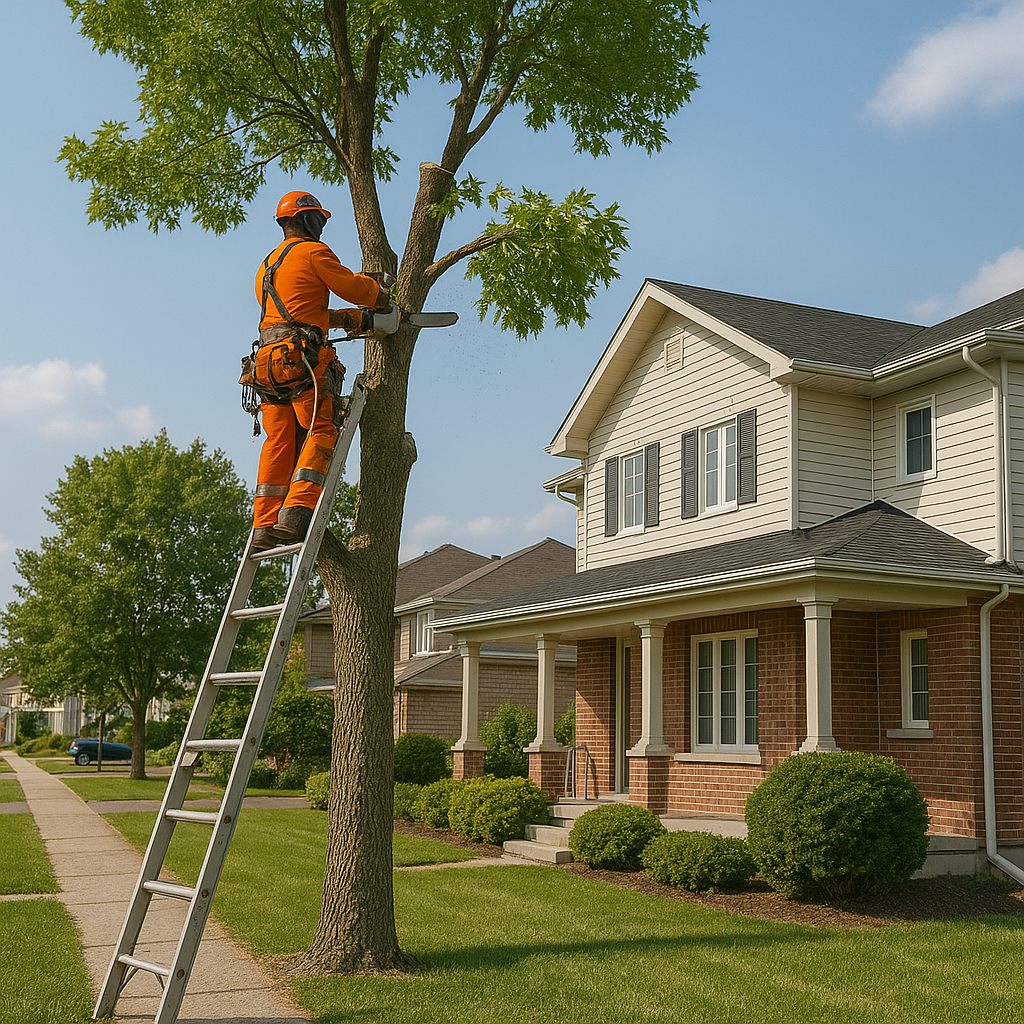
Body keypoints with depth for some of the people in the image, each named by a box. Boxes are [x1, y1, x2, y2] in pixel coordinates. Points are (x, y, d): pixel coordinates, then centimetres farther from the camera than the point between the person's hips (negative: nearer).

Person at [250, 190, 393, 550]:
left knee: (278, 443, 6)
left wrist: (356, 319, 25)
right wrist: (385, 298, 20)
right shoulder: (312, 252, 3)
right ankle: (296, 512, -21)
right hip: (300, 359, -8)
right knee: (320, 431, -6)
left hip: (267, 362, 8)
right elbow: (353, 287, 0)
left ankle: (264, 526, 1)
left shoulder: (266, 267, 29)